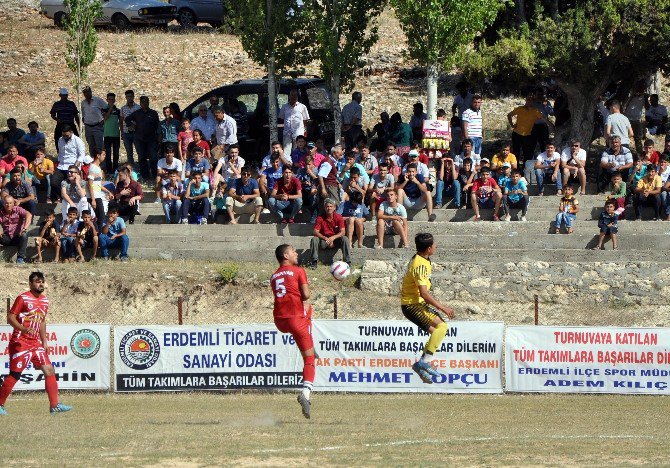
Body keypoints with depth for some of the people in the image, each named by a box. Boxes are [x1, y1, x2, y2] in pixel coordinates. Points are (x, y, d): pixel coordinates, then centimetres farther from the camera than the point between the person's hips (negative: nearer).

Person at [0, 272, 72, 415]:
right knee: (15, 375, -5)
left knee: (49, 370, -2)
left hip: (36, 343, 7)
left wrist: (44, 342, 19)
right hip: (20, 343, -7)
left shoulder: (44, 301, 12)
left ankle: (54, 405, 0)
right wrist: (23, 329, -28)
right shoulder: (22, 298, -10)